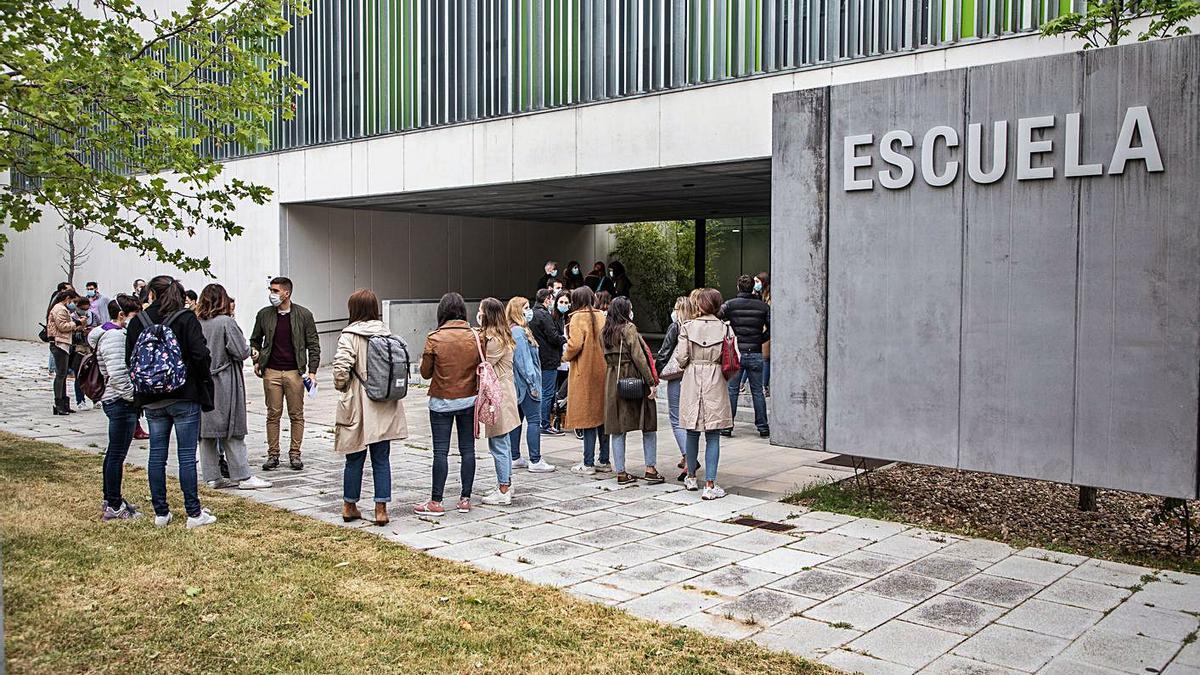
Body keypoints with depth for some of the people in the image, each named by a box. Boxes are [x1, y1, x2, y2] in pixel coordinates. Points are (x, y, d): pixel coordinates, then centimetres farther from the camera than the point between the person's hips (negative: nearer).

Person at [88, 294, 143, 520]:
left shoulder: (113, 333, 16)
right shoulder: (114, 335, -16)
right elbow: (117, 373, -24)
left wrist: (134, 398, 18)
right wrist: (134, 396, -16)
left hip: (113, 400, 11)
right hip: (121, 402, -11)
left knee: (114, 452, 18)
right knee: (117, 454, -5)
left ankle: (111, 498, 29)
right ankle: (114, 506, 1)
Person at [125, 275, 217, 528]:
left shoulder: (137, 322, 4)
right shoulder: (186, 318, -7)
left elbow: (130, 359, 4)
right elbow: (200, 354, -14)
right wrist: (204, 384, -1)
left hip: (152, 400, 3)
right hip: (185, 396, -3)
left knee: (157, 455, 11)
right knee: (187, 456, 0)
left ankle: (161, 513, 17)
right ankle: (194, 513, 4)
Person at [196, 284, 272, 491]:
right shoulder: (226, 322, -12)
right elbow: (242, 352, -13)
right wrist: (247, 347, 7)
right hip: (224, 383, -5)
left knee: (206, 430, 10)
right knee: (231, 431, 0)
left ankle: (212, 477, 14)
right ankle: (243, 476, 3)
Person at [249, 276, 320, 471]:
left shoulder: (304, 315, 0)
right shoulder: (264, 314, 7)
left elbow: (314, 345, 2)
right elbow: (255, 340, 20)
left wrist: (312, 371, -5)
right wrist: (256, 360, 4)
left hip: (295, 372, -1)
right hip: (271, 372, 2)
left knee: (296, 415, 3)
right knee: (273, 414, 4)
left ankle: (294, 454, 12)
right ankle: (273, 454, 12)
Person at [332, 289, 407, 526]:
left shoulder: (349, 335, -12)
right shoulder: (387, 333, 3)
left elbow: (341, 371, -20)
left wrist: (342, 387, 0)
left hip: (358, 408, -3)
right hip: (385, 409, 3)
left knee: (355, 458, 10)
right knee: (381, 458, 8)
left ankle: (350, 506, 23)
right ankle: (381, 508, 7)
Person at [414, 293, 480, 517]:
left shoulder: (434, 339, -12)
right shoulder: (475, 336, -5)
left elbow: (426, 373, -5)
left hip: (442, 403, -2)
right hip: (469, 400, 3)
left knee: (441, 451, 1)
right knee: (467, 449, 8)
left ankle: (436, 502, 4)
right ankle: (465, 499, 14)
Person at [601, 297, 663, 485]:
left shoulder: (604, 332, 9)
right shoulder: (629, 329, -10)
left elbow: (607, 358, 10)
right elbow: (638, 357, -14)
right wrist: (651, 382, -12)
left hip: (612, 383, 6)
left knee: (618, 428, 7)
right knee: (649, 426, 6)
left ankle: (621, 473, 8)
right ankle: (650, 470, 5)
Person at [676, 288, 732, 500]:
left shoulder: (688, 327, -5)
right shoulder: (724, 328, -4)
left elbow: (681, 358, -6)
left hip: (692, 383, 1)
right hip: (715, 384, -1)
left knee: (692, 432, 16)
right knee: (713, 436, 2)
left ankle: (691, 477, 29)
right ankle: (710, 485, -2)